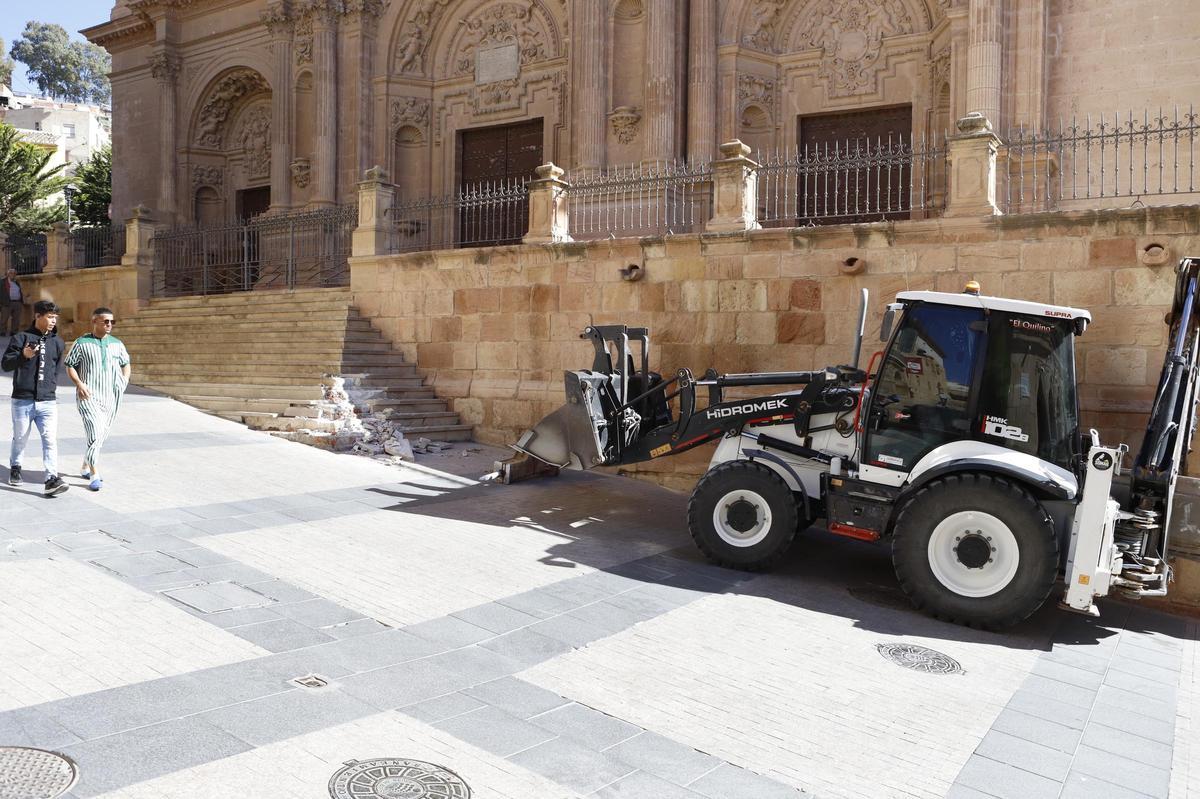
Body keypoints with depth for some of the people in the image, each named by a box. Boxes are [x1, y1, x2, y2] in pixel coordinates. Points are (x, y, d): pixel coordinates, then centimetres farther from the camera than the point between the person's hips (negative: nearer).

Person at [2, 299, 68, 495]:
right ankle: (15, 468, 38)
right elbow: (5, 364, -7)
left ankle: (52, 479, -15)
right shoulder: (21, 338, -2)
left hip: (47, 402, 2)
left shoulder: (57, 342, 10)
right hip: (22, 400, -2)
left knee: (50, 439, -11)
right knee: (20, 439, 13)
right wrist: (23, 356, -24)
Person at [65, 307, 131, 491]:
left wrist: (125, 380, 4)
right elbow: (70, 365, 2)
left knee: (102, 435, 13)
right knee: (95, 434, -16)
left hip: (110, 396, 5)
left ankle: (86, 467, 34)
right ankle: (95, 476, -11)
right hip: (89, 396, -5)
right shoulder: (82, 343, -2)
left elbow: (125, 364, 21)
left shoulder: (117, 344, 10)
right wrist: (79, 384, -13)